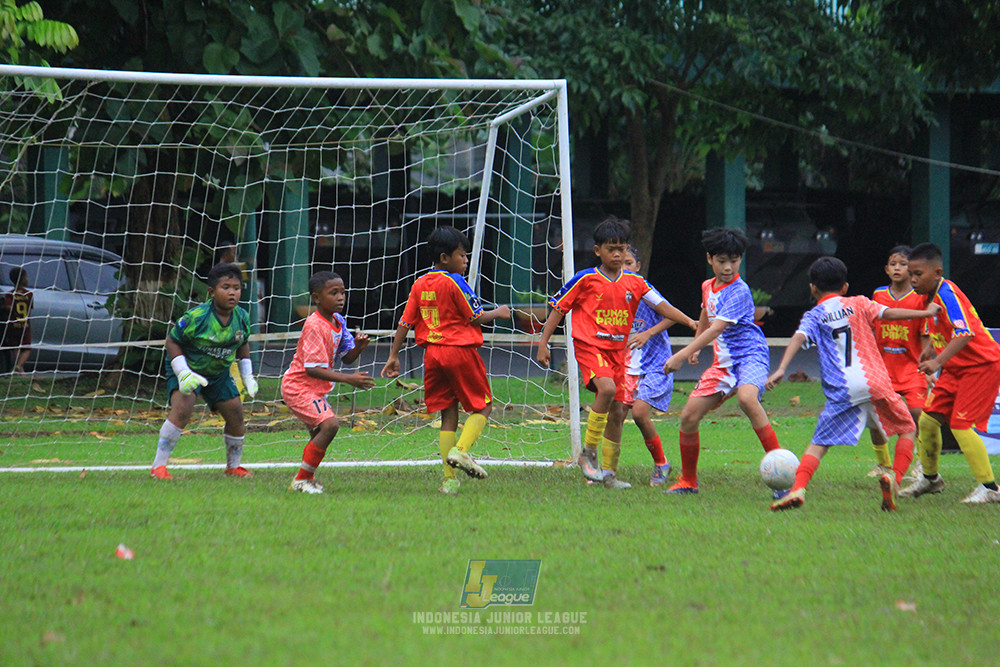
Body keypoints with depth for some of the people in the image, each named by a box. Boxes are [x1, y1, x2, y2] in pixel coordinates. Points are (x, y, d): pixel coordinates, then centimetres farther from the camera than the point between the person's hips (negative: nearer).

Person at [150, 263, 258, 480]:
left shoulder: (241, 318, -8)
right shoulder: (197, 317, -26)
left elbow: (242, 344, 12)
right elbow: (172, 341, -17)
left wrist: (248, 376, 8)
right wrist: (183, 373, -25)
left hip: (219, 373, 6)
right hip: (188, 367, -6)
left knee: (235, 413, 4)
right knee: (182, 409, -26)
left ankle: (233, 466, 27)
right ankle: (158, 466, -20)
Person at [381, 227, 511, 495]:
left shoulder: (419, 284, 9)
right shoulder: (455, 282, -10)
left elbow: (405, 323, 9)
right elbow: (476, 317, -9)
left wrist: (394, 356, 14)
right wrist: (498, 313, 9)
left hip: (432, 353, 6)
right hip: (460, 351, -6)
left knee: (447, 413, 9)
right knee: (483, 406, 6)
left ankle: (449, 479, 4)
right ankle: (460, 450, -17)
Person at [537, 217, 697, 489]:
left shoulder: (634, 282, 6)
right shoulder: (585, 280, -4)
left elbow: (660, 304, 2)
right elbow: (558, 308, 2)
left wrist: (690, 322, -11)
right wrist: (543, 343, -2)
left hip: (617, 351, 5)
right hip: (589, 345, -5)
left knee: (616, 411, 5)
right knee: (607, 388, -30)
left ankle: (609, 474, 16)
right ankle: (588, 453, -18)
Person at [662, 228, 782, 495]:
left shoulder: (739, 291, -16)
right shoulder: (708, 286, 10)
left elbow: (716, 329, -23)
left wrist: (682, 355, -25)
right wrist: (694, 348, 41)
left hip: (750, 355, -8)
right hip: (722, 361, 8)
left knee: (747, 398, -38)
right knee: (689, 416, 0)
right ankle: (688, 481, 19)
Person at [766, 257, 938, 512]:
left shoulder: (813, 316, 13)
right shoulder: (858, 304, 15)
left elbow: (799, 338, -5)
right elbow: (888, 313, 4)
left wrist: (781, 370, -16)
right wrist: (925, 313, 13)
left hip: (842, 392, 0)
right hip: (875, 381, 0)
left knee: (818, 445, 5)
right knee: (908, 430, 19)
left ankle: (797, 489, -17)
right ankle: (894, 478, -3)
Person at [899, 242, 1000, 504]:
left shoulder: (947, 294, -23)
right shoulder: (931, 295, 6)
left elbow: (964, 334, -35)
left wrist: (938, 362, -41)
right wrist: (931, 349, 20)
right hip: (956, 367, 9)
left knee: (961, 425, -16)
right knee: (928, 419, 6)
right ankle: (930, 478, 25)